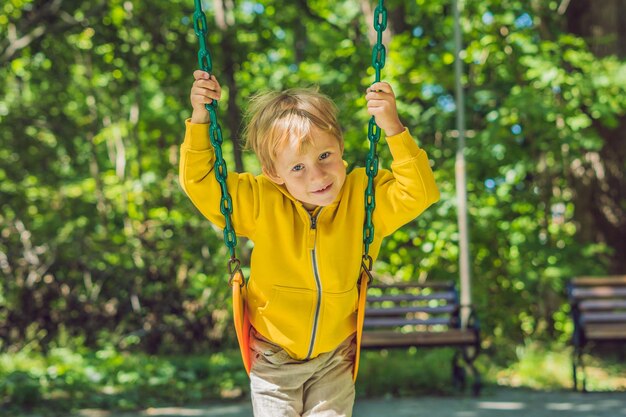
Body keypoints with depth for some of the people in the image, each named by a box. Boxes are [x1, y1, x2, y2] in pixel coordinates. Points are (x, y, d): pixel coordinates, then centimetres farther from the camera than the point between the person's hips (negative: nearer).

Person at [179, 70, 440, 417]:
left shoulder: (364, 196, -14)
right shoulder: (260, 203, -13)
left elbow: (418, 193, -25)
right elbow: (199, 180, -7)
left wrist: (393, 128, -35)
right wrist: (200, 118, -21)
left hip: (335, 359, 0)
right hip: (272, 357, 0)